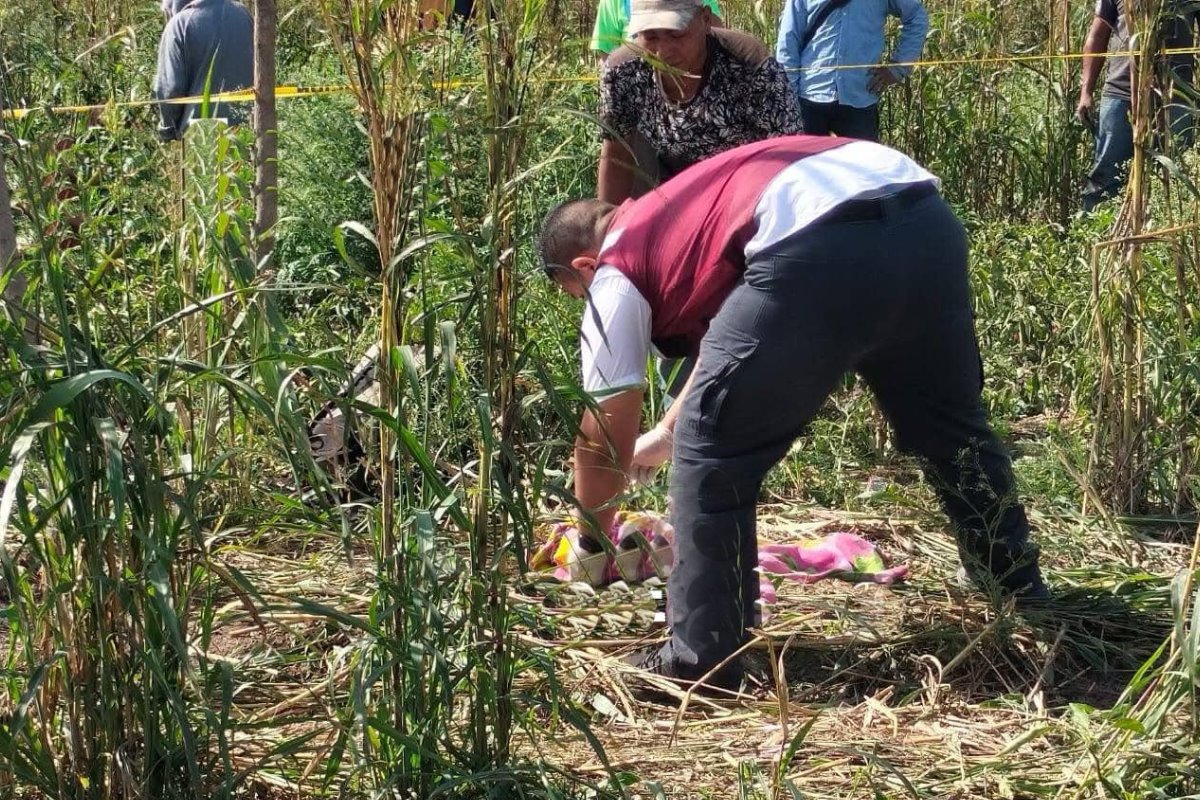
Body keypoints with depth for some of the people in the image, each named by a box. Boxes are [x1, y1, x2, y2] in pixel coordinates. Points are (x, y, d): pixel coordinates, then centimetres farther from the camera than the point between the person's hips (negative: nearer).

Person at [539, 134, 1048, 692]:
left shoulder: (617, 273, 21)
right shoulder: (684, 212, 41)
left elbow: (604, 439, 26)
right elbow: (734, 341, 56)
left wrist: (593, 540, 43)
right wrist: (667, 431, 69)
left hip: (819, 253, -8)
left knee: (712, 456, 9)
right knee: (954, 431, 28)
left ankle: (701, 662, 12)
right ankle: (1028, 609, 42)